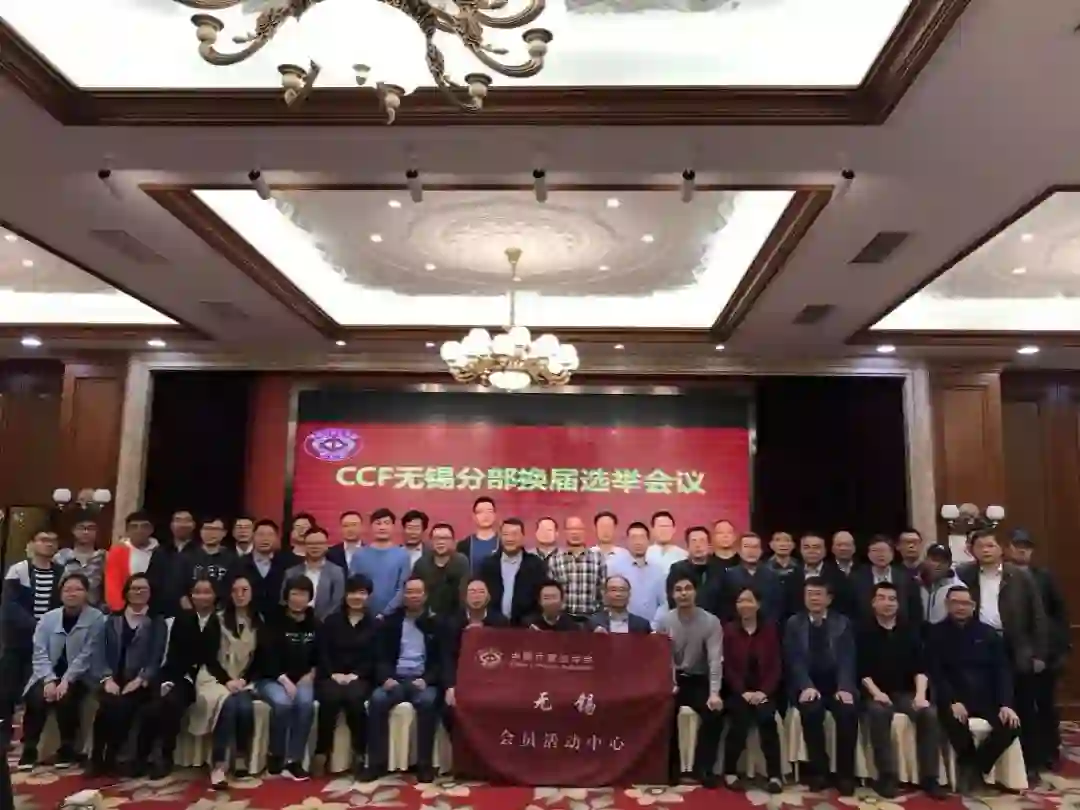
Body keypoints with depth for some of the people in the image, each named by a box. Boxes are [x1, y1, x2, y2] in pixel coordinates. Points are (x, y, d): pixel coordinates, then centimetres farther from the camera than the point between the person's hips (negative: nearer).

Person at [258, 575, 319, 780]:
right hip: (272, 679, -2)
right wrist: (284, 680, -18)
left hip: (303, 679, 2)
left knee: (306, 703, -31)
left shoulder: (314, 624, 9)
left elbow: (320, 656, 12)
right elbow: (268, 656, -9)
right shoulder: (275, 622, -1)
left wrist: (310, 675, -5)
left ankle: (294, 761, -22)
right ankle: (275, 755, -10)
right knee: (282, 702, -33)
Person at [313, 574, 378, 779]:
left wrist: (355, 675, -13)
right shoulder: (331, 621, 14)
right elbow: (322, 652, 4)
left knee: (354, 698, -33)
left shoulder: (374, 624, 11)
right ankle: (321, 753, -21)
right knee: (330, 698, -32)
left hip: (360, 678, -1)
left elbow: (374, 657, 2)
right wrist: (333, 673, -12)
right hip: (331, 676, 1)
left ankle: (359, 755, -21)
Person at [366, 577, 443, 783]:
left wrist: (426, 679, -14)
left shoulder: (436, 623, 7)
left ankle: (425, 764, -25)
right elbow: (381, 656, 6)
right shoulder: (390, 621, 11)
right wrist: (386, 677, -14)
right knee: (377, 700, -29)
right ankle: (377, 763, -19)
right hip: (395, 678, 2)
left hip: (423, 679, -2)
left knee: (428, 702, -35)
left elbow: (441, 659, 3)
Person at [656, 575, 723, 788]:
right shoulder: (664, 621, -4)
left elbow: (715, 659, -16)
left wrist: (714, 692, -27)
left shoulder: (711, 622, -9)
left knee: (715, 713, -25)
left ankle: (702, 767, -4)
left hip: (699, 680, 0)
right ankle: (671, 767, -4)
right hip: (673, 679, 0)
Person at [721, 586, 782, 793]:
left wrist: (763, 692, -13)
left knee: (766, 716, -28)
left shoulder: (769, 629, 5)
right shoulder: (729, 630, 3)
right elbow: (728, 667, -1)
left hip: (764, 690, 1)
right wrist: (743, 692, -15)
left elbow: (775, 666, 1)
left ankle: (775, 775, -18)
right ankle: (730, 772, -12)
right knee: (741, 718, -27)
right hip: (738, 690, -1)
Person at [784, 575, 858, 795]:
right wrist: (806, 687, -22)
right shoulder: (793, 623, 6)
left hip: (836, 686, 1)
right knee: (811, 710, -31)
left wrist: (844, 688, -20)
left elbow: (847, 659, -3)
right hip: (807, 686, -1)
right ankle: (818, 771, -13)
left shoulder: (842, 623, 9)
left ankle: (845, 774, -13)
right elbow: (794, 660, -5)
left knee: (849, 712, -28)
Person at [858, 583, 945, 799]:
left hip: (906, 692, 3)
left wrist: (921, 694, -15)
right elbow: (862, 669, -5)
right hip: (876, 693, -3)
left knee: (929, 714, -26)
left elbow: (920, 666, 1)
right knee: (878, 713, -34)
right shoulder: (865, 632, 0)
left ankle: (929, 778, -17)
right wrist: (875, 692, -20)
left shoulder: (910, 630, 8)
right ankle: (887, 776, -26)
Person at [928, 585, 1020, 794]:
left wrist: (1005, 704, -11)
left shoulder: (988, 633, 10)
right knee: (954, 720, -34)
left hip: (986, 697, 3)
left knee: (1011, 725, -23)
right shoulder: (936, 633, 1)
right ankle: (970, 766, -4)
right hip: (953, 698, -3)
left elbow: (1002, 670, 4)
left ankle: (974, 767, -2)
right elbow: (935, 673, -5)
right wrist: (952, 701, -21)